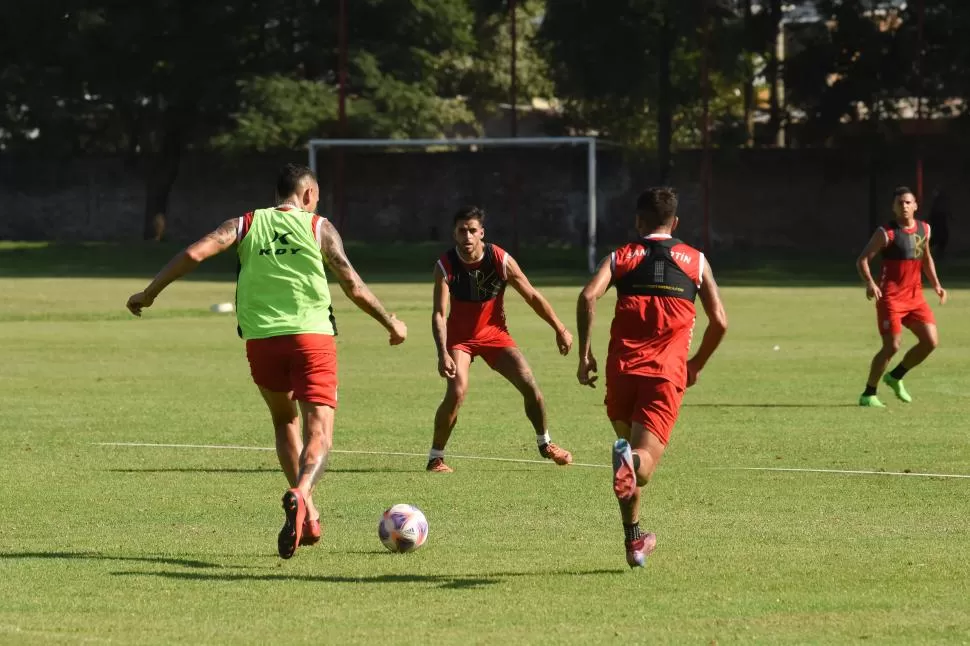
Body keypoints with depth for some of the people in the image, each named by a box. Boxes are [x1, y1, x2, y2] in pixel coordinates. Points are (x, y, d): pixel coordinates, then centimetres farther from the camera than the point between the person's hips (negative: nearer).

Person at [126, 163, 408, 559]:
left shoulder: (246, 224, 10)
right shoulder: (320, 228, 6)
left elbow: (194, 254, -2)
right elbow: (353, 287, 5)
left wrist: (150, 293, 5)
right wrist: (391, 324, 18)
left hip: (261, 340, 3)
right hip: (311, 336, -3)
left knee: (285, 422, 24)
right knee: (319, 433, -5)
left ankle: (307, 518, 19)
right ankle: (301, 495, -36)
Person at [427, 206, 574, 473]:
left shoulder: (501, 260, -17)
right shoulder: (445, 266, -20)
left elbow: (532, 296, -6)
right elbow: (439, 314, -24)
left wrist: (560, 330, -2)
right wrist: (443, 354, -37)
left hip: (495, 333, 2)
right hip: (460, 338, -2)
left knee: (529, 384, -8)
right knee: (457, 391, -24)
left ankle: (545, 444, 17)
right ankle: (435, 458, -9)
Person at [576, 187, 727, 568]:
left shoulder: (620, 258, 14)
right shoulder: (696, 261, 16)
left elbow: (588, 296, -6)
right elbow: (719, 322, 10)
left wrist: (584, 354, -1)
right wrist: (697, 364, 26)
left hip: (623, 368, 1)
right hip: (667, 373, -1)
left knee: (627, 439, 24)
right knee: (642, 469, -9)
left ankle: (634, 540, 22)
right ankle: (631, 460, -47)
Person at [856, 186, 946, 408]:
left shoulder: (924, 229, 9)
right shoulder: (886, 233, -10)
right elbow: (862, 260, -12)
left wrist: (935, 284, 17)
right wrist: (870, 283, -29)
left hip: (915, 297, 6)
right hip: (891, 298, -6)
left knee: (931, 341, -1)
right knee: (892, 346, -11)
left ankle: (895, 377, 20)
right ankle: (868, 395, 2)